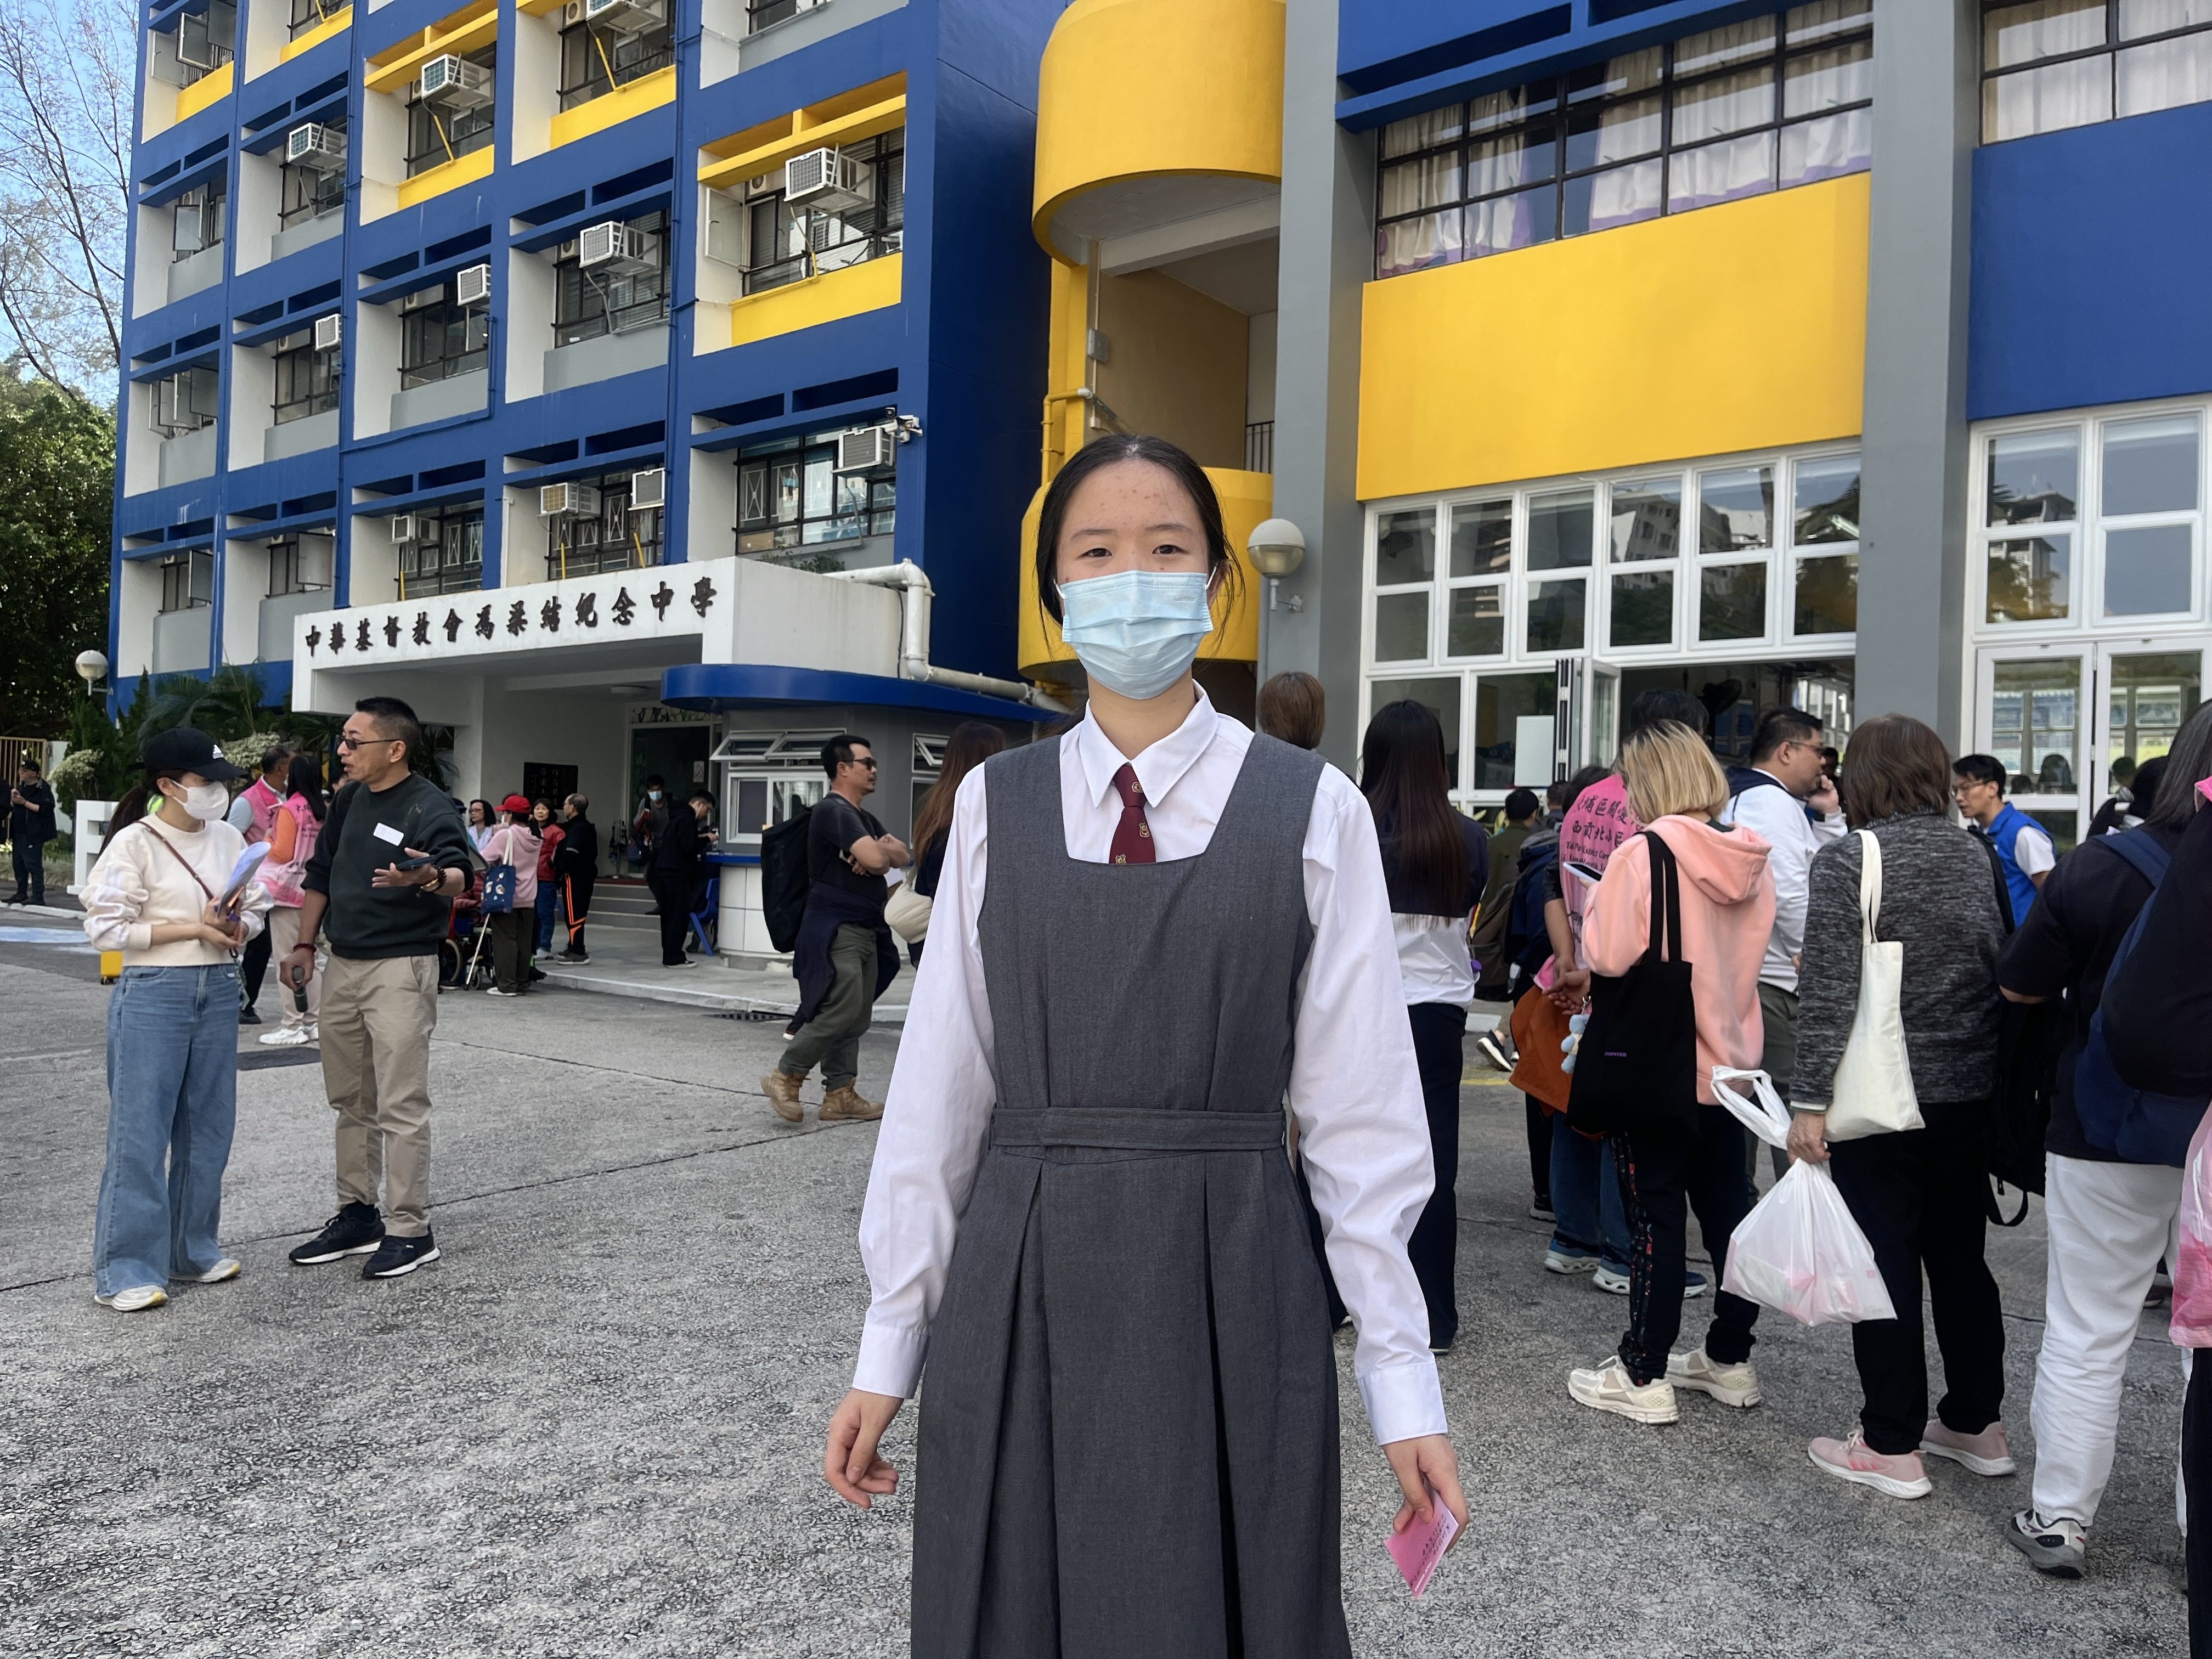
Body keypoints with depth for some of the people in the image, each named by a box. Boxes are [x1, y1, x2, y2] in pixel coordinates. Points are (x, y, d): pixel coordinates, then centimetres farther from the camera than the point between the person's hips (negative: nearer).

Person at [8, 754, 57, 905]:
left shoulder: (43, 788, -7)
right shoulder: (21, 787, 18)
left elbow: (46, 809, -17)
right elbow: (11, 808, 25)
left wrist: (25, 803, -15)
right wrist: (12, 800, 3)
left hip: (34, 834, -9)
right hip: (19, 833, 9)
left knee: (34, 864, -11)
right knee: (19, 865, 11)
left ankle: (38, 896, -10)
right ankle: (21, 894, 19)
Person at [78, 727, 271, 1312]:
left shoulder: (229, 839, 7)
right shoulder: (135, 842, -9)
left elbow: (255, 910, 13)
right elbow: (106, 927, -12)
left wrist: (237, 928, -9)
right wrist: (194, 928, -17)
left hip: (219, 991, 6)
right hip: (153, 993, -6)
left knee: (208, 1127, 12)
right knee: (140, 1132, -2)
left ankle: (193, 1250, 25)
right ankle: (124, 1270, 7)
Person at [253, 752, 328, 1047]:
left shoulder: (289, 809, -11)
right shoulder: (323, 812, 7)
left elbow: (282, 853, -14)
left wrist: (266, 842, 4)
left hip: (287, 890, -7)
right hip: (313, 890, 7)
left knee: (288, 959, -3)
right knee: (308, 959, 14)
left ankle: (294, 1027, -2)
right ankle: (312, 1022, 17)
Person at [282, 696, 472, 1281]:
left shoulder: (428, 806, -14)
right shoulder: (349, 799, 10)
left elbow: (460, 875, -30)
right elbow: (320, 875, 19)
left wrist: (431, 877, -52)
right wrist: (304, 946, 15)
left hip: (401, 969, -8)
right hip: (342, 965, 8)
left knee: (401, 1106, -4)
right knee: (350, 1101, 16)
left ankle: (410, 1231, 5)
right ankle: (357, 1215, 28)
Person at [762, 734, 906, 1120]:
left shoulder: (864, 817, 21)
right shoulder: (834, 810, -11)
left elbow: (903, 856, 11)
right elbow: (876, 858, -23)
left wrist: (879, 853, -10)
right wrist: (881, 851, 1)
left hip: (864, 930, 10)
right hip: (836, 929, -10)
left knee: (856, 1017, 8)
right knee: (842, 1012, -14)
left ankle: (840, 1095, 12)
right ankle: (785, 1077, -1)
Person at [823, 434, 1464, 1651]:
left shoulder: (1312, 811, -2)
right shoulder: (996, 806, 3)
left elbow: (1361, 1107, -2)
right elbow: (938, 1086, 3)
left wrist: (1402, 1376, -2)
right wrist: (888, 1346, 5)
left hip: (1228, 1294, -1)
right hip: (1017, 1290, 2)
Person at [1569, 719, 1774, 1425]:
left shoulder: (1641, 855, -18)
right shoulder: (1749, 859, 3)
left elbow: (1606, 958, -19)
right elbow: (1748, 954, 14)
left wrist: (1591, 912, -1)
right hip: (1729, 1062, 7)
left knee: (1656, 1219, 1)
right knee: (1728, 1208, 16)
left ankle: (1644, 1378, 10)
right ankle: (1730, 1359, 28)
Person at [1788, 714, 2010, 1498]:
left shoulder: (1845, 860, -12)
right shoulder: (1976, 855, 5)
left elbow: (1829, 993, -17)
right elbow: (2004, 969, 9)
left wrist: (1811, 1101, -14)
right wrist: (1989, 1068, 18)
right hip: (1969, 1089, 6)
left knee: (1886, 1263, 3)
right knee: (1960, 1255, 17)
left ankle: (1893, 1448, 11)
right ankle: (1976, 1425, 30)